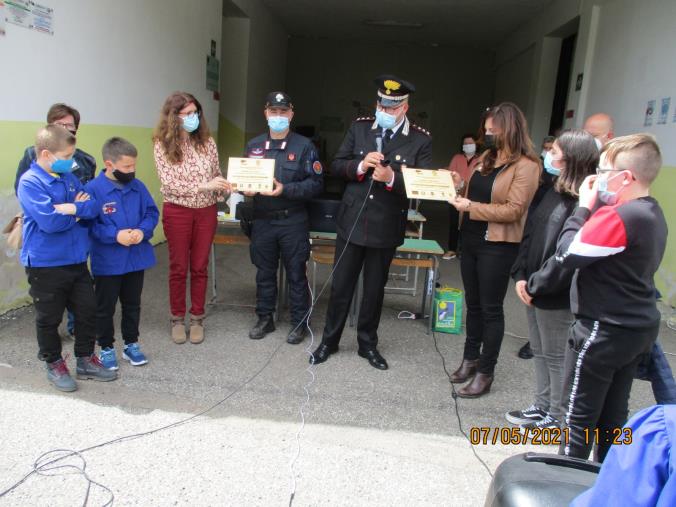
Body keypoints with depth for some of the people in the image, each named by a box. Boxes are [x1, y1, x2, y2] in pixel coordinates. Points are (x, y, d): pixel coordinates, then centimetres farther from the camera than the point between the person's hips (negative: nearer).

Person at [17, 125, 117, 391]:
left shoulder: (69, 177, 6)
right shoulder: (30, 182, -15)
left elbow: (93, 207, -1)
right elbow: (49, 221, -26)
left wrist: (73, 207, -21)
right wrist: (79, 212, -11)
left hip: (76, 259, 7)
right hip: (45, 264, -7)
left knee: (88, 310, 14)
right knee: (49, 318, 10)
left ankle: (86, 360, 31)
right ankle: (54, 364, 28)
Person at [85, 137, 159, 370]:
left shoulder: (138, 187, 0)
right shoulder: (93, 189, -14)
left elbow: (152, 213, 4)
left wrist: (143, 231, -15)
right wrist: (115, 235, -25)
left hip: (136, 258, 4)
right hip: (107, 262, -4)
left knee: (132, 304, 18)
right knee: (105, 307, 11)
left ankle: (131, 344, 34)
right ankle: (106, 348, 28)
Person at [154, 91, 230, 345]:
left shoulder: (206, 141, 2)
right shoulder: (163, 144, -6)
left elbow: (216, 174, 9)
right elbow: (169, 183, -12)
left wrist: (226, 188, -13)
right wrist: (203, 186, -22)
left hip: (206, 211, 2)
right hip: (177, 212, -2)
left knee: (200, 266, 10)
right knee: (178, 267, 9)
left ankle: (197, 319, 22)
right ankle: (177, 319, 23)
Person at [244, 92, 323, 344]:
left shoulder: (304, 145, -3)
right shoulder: (254, 145, 10)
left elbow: (315, 183, -8)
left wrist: (285, 190, -19)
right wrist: (246, 188, -8)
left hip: (293, 221, -3)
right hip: (262, 219, 4)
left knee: (296, 274, 5)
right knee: (264, 272, 13)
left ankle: (299, 323, 18)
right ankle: (265, 318, 28)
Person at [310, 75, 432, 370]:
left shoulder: (420, 140, -5)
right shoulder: (359, 128, 2)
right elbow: (336, 166, 3)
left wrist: (392, 177, -25)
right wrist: (360, 165, -17)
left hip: (386, 227, -1)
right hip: (352, 221, 2)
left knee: (375, 289, 13)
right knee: (340, 286, 10)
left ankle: (367, 344, 32)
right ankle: (329, 341, 27)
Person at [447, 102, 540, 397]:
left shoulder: (526, 165, -12)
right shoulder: (486, 157, 11)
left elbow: (513, 210, -18)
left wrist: (471, 207, -21)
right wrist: (459, 185, -1)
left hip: (497, 246, -7)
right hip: (470, 239, 7)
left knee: (491, 309, 2)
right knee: (473, 304, 16)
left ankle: (486, 373, 14)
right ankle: (470, 358, 31)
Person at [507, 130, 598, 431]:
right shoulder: (553, 192, 8)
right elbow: (530, 234, 9)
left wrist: (535, 284, -15)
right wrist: (520, 276, 1)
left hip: (558, 295, -8)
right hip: (534, 290, 9)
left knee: (557, 357, 7)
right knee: (540, 352, 19)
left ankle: (558, 417, 24)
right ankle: (542, 407, 35)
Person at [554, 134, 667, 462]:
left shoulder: (618, 216, -23)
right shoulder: (653, 214, 8)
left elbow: (566, 255, -21)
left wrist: (584, 208, -11)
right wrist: (597, 208, 0)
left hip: (605, 331, -9)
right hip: (639, 327, 9)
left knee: (579, 414, 6)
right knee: (614, 415, 20)